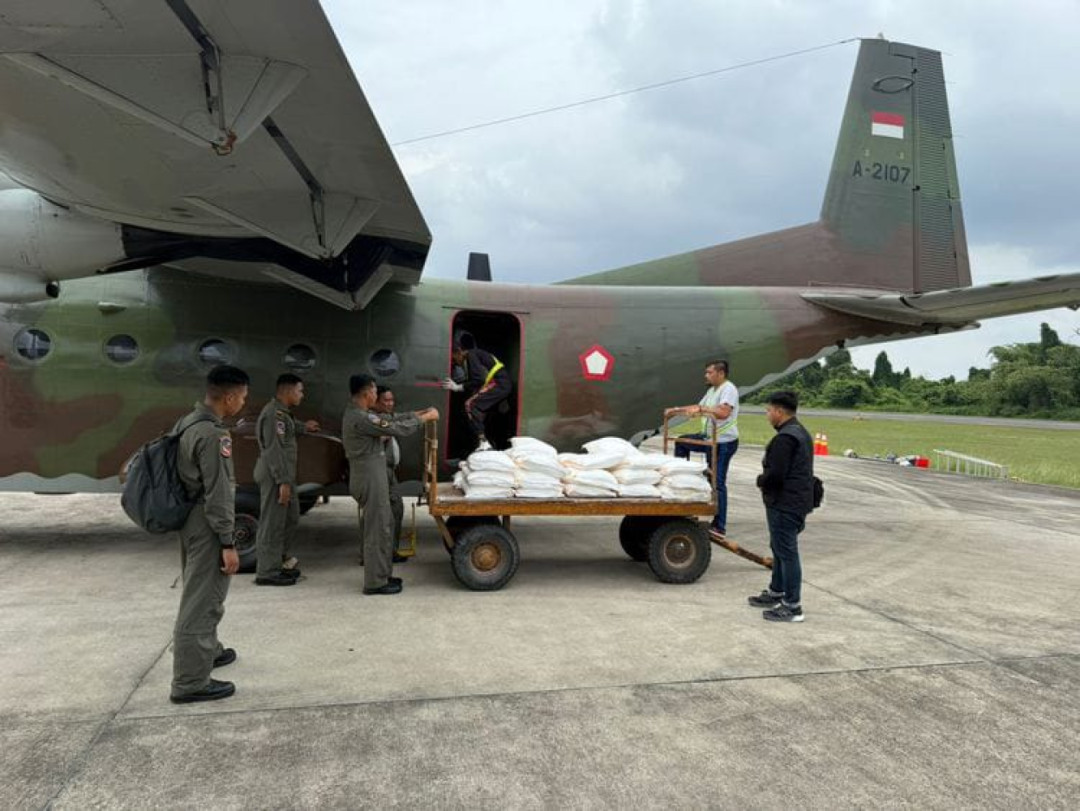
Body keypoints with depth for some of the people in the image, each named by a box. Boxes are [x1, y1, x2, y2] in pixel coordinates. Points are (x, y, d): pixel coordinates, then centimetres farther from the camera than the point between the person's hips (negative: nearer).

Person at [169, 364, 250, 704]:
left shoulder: (187, 422, 8)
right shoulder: (213, 434, -22)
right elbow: (217, 494, -23)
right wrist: (228, 543, -19)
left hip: (189, 519, 10)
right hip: (206, 525, -10)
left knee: (199, 594, 24)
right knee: (201, 602, -2)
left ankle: (207, 650, 41)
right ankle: (190, 682, 7)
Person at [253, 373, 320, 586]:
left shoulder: (281, 412, 13)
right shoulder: (274, 413, -18)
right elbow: (274, 450, -23)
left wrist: (303, 427, 39)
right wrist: (283, 481, -25)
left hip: (284, 474, 10)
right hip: (275, 475, -10)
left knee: (291, 518, 18)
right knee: (273, 522, -3)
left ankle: (283, 560, 30)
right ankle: (267, 573, 5)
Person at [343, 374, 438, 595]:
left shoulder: (358, 413, 11)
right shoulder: (360, 418, -21)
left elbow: (391, 419, 16)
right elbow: (398, 429, -20)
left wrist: (420, 412, 11)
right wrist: (425, 418, -9)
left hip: (373, 476, 10)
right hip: (370, 478, -10)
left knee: (385, 525, 18)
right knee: (377, 529, -1)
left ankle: (383, 574, 28)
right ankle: (375, 582, 9)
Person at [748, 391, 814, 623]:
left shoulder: (785, 438, -21)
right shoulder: (800, 433, 14)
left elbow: (775, 475, -25)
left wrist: (760, 481, -5)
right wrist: (766, 479, 12)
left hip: (785, 505, -11)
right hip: (796, 501, 11)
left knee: (786, 552, -4)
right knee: (780, 549, 21)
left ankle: (792, 606, 3)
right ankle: (776, 593, 34)